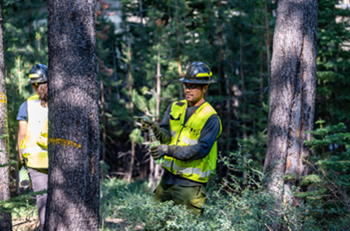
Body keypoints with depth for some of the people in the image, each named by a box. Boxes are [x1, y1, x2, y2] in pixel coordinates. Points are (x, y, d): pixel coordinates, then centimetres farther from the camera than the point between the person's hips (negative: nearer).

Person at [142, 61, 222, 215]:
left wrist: (170, 150, -27)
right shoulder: (175, 108, 9)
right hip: (168, 176, 6)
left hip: (190, 183, -5)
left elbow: (202, 149, -18)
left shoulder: (210, 118, -10)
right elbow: (166, 134, 1)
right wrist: (155, 129, -23)